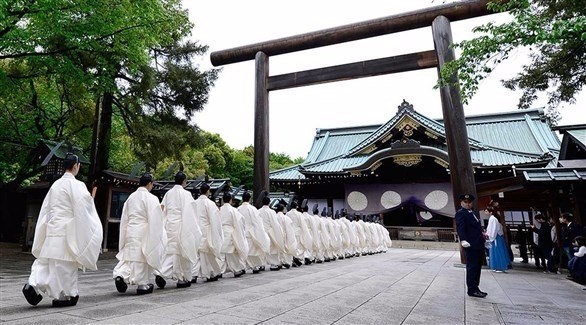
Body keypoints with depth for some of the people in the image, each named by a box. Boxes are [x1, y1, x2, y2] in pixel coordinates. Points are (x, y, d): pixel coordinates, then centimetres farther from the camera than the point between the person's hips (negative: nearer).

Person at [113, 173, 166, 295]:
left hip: (130, 232, 5)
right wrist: (155, 237, -3)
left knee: (129, 256, 16)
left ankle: (120, 275, -5)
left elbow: (124, 218, 12)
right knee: (143, 258, 6)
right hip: (144, 233, -5)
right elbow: (155, 219, -13)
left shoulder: (131, 197, 7)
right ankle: (143, 284, 14)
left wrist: (124, 237, 19)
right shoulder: (151, 198, -12)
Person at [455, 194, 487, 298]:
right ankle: (472, 290, 1)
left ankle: (475, 288, 22)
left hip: (478, 245, 9)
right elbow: (460, 228, -20)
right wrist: (463, 240, -31)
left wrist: (482, 234, 10)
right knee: (472, 267, -5)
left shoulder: (472, 213, 21)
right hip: (471, 245, -9)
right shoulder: (460, 213, -7)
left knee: (477, 267, 14)